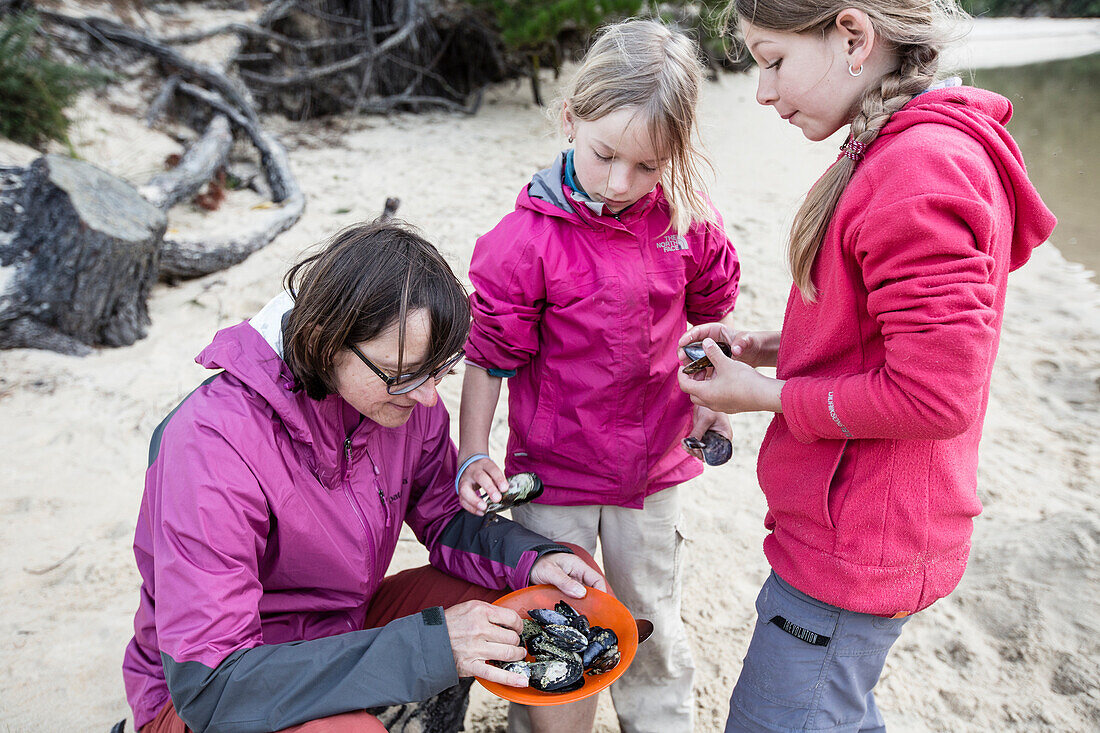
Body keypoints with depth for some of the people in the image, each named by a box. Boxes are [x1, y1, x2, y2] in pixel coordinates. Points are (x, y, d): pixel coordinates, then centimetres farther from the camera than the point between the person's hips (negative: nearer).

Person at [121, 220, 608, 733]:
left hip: (346, 627, 6)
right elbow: (209, 687, -33)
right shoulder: (210, 444, -31)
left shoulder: (403, 392, -13)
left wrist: (534, 559, -19)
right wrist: (429, 646, -37)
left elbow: (447, 520, 3)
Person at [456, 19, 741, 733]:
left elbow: (709, 314, 10)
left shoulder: (689, 220, -8)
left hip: (654, 464, 3)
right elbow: (489, 354, -10)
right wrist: (474, 454, -13)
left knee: (655, 622, 22)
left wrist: (709, 399, 10)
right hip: (554, 469, -3)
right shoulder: (527, 239, -19)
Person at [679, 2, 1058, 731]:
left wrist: (767, 395, -15)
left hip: (855, 541, -10)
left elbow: (935, 395, -26)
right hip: (851, 525, 10)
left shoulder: (921, 167, -24)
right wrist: (769, 347, 4)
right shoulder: (902, 149, 9)